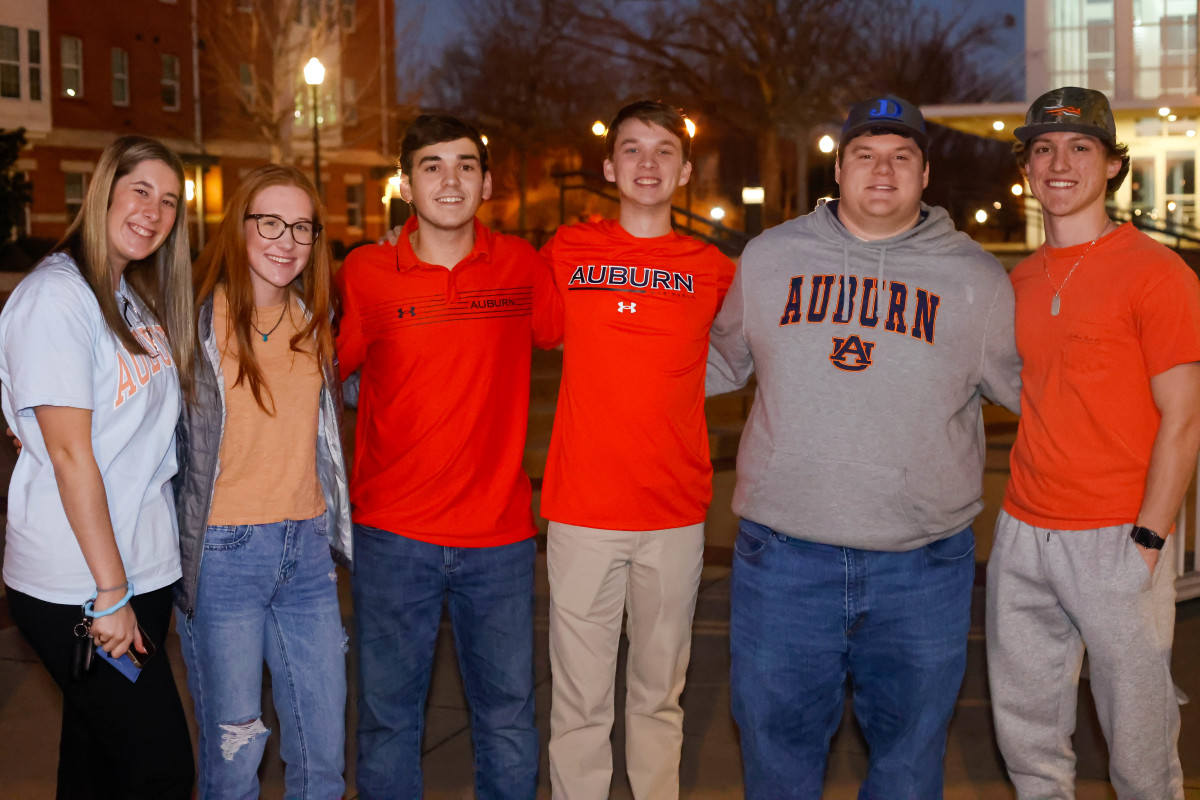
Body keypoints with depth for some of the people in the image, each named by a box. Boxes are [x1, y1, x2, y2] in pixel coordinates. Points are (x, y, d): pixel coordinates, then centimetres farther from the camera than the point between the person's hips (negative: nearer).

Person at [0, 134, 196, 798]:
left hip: (145, 568, 8)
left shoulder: (138, 296, 12)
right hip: (74, 590, -8)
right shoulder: (56, 296, -14)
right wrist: (109, 592, -17)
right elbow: (69, 453, -17)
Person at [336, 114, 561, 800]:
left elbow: (569, 336, 18)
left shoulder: (523, 266, 1)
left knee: (509, 722, 12)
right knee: (389, 721, 11)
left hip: (500, 536, 1)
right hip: (394, 535, -1)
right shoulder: (365, 273, -2)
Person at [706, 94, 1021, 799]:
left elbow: (1024, 383, 17)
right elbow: (722, 361, 20)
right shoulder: (769, 257, 7)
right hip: (783, 560, 0)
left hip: (924, 568, 0)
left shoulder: (976, 277, 5)